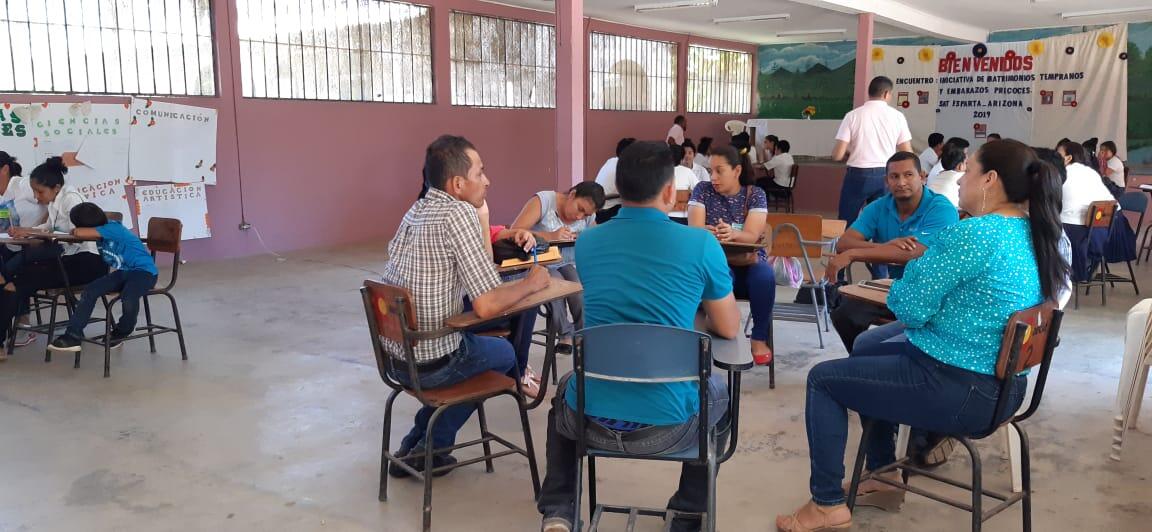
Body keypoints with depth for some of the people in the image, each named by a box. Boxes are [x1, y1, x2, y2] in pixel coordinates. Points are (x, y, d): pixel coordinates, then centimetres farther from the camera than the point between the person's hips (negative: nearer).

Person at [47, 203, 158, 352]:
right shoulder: (101, 233, 5)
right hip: (122, 272, 9)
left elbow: (79, 233, -26)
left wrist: (74, 232, -6)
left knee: (128, 298, -34)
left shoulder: (112, 228, -20)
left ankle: (123, 330, 1)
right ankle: (73, 336, -5)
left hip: (144, 271, -9)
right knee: (90, 291, -11)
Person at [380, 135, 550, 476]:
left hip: (393, 355, 7)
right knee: (504, 352, 22)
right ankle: (429, 448, 25)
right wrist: (530, 284, -8)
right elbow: (486, 306, -25)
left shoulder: (416, 211, 5)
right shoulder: (459, 213, -21)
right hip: (431, 365, -7)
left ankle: (416, 448, 31)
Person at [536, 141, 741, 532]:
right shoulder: (701, 244, -8)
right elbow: (729, 330, 5)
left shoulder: (586, 243, 2)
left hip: (590, 418, 2)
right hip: (666, 425, -2)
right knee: (718, 392, 32)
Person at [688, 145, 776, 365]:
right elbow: (694, 229, -10)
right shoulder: (702, 190, 3)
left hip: (748, 262, 1)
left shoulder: (755, 194, 2)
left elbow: (752, 235, -12)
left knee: (765, 276, -34)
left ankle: (759, 338, -19)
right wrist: (710, 232, -36)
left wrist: (733, 234, -37)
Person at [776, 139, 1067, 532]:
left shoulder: (971, 235, -24)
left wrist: (916, 268, 0)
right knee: (867, 347, 28)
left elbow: (911, 309, -18)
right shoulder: (1037, 236, 6)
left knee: (822, 379, 4)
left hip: (958, 390, -10)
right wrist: (930, 265, 6)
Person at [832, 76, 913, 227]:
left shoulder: (853, 115, -4)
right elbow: (907, 154, 0)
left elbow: (837, 155, -8)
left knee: (846, 224, 9)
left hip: (857, 175, -1)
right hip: (885, 176, 2)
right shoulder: (897, 116, 0)